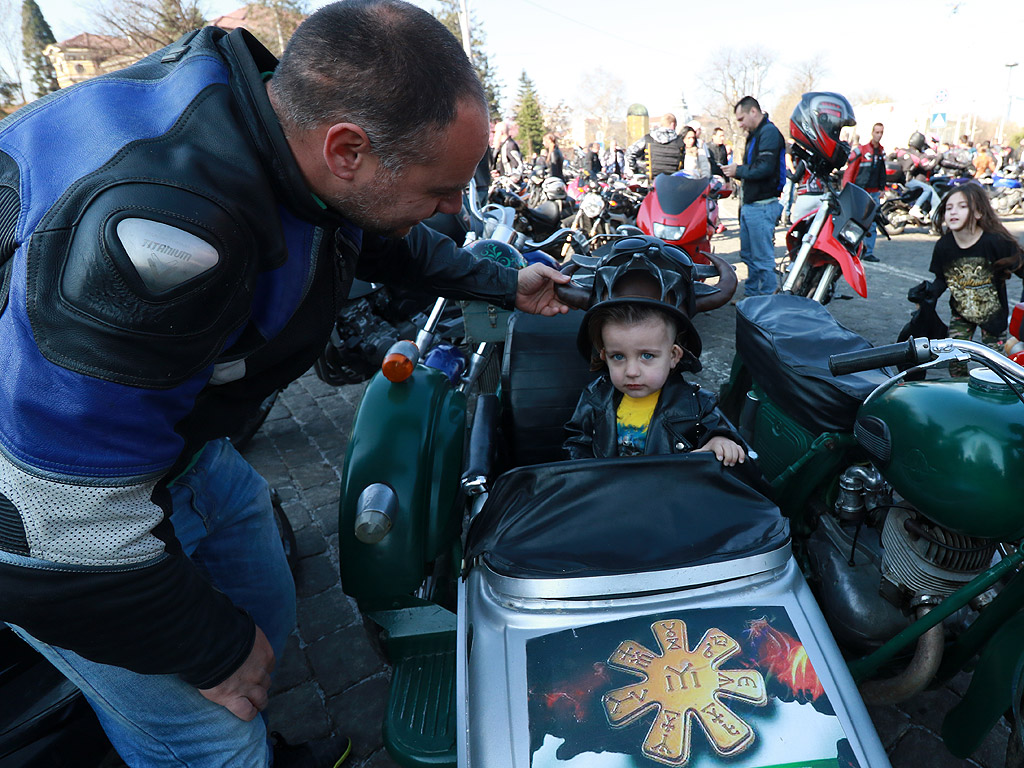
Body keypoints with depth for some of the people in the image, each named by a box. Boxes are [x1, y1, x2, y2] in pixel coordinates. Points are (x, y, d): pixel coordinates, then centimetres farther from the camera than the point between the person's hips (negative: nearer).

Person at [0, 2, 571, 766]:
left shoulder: (296, 112, -11)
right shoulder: (158, 234, -41)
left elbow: (384, 237, 11)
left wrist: (503, 285, 18)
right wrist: (215, 649, -17)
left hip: (184, 436, 8)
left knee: (268, 612, 21)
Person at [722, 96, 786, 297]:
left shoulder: (769, 132, -12)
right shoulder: (754, 135, 20)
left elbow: (765, 168, -23)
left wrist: (739, 170, -12)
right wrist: (733, 171, 6)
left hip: (762, 206, -10)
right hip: (749, 205, 10)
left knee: (763, 258, -6)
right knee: (749, 255, 16)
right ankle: (751, 294, 26)